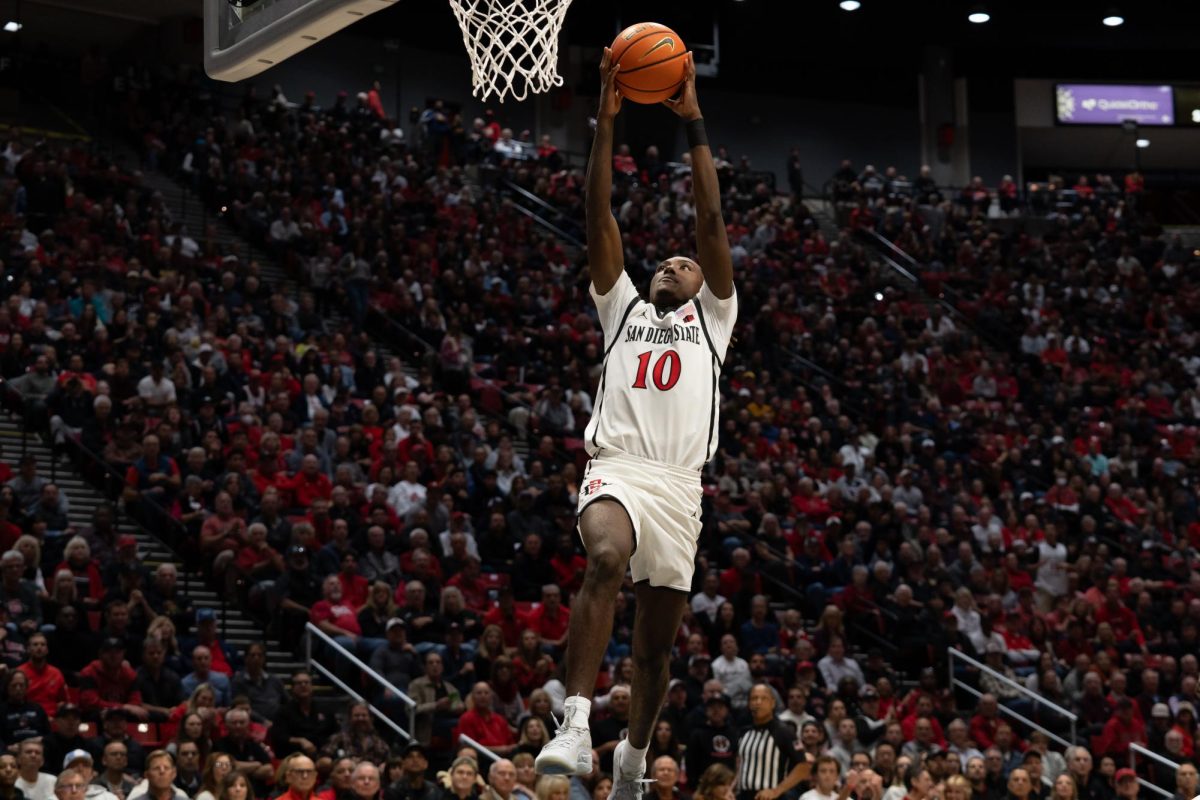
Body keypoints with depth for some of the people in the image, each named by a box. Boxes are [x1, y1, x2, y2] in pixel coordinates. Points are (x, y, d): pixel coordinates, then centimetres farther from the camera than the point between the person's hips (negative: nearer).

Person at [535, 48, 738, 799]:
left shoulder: (712, 319, 21)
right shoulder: (624, 309, 23)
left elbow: (711, 220, 11)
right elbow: (600, 217, 14)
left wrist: (694, 122, 5)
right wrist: (607, 120, 5)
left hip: (680, 484, 2)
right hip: (617, 469, -1)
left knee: (657, 643, 7)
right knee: (606, 560, -34)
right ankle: (576, 725, -42)